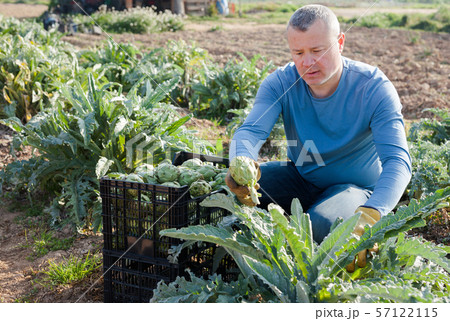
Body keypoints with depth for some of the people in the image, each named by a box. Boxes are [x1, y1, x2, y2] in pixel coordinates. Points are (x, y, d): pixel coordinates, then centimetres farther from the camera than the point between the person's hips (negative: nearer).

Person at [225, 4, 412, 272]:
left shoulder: (374, 88, -23)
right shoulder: (280, 83, -13)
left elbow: (397, 160, -32)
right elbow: (250, 131, -25)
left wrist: (369, 216, -52)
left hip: (355, 186, -3)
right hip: (300, 177, 4)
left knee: (320, 222, -36)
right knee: (228, 188, -17)